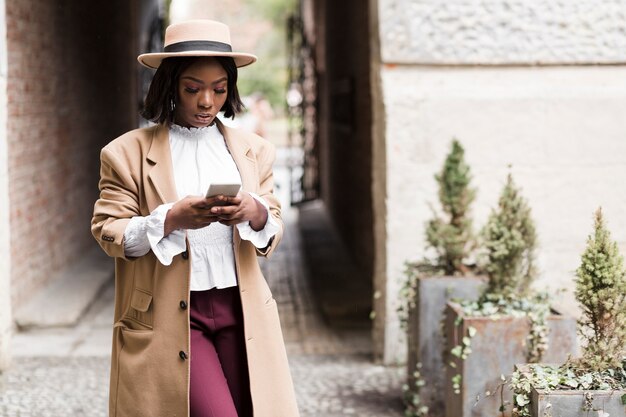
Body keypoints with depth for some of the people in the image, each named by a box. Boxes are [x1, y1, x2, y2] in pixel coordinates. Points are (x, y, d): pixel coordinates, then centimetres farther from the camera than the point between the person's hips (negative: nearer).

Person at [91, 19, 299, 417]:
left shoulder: (253, 150, 10)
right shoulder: (128, 153, 0)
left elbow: (273, 233, 9)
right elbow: (108, 233, -4)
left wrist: (255, 213, -15)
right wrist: (171, 219, -21)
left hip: (240, 309, 4)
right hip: (169, 317, -4)